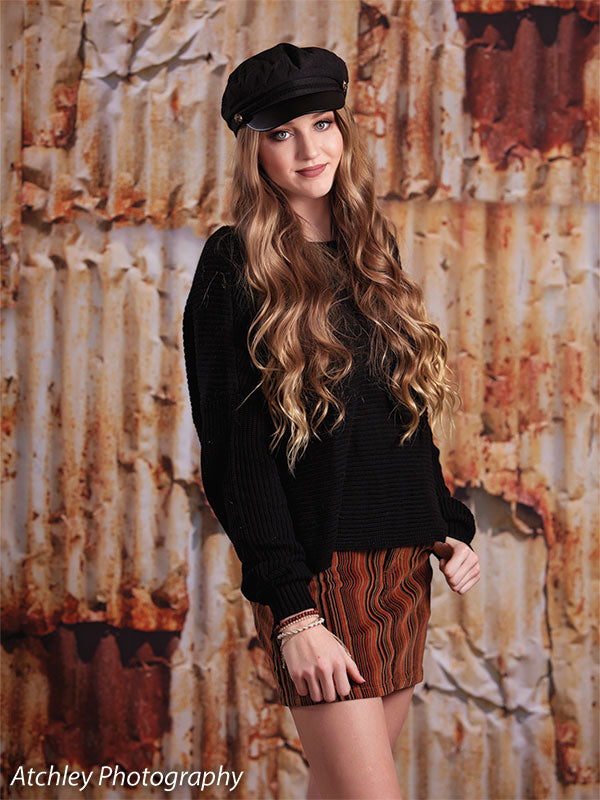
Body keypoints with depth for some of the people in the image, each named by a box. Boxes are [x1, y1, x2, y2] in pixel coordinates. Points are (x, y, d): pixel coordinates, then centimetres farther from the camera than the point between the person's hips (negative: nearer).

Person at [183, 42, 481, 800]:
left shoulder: (372, 253, 14)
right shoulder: (236, 269, -5)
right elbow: (235, 450, -10)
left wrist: (449, 526, 11)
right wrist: (291, 610, -16)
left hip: (402, 567, 6)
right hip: (318, 575, -6)